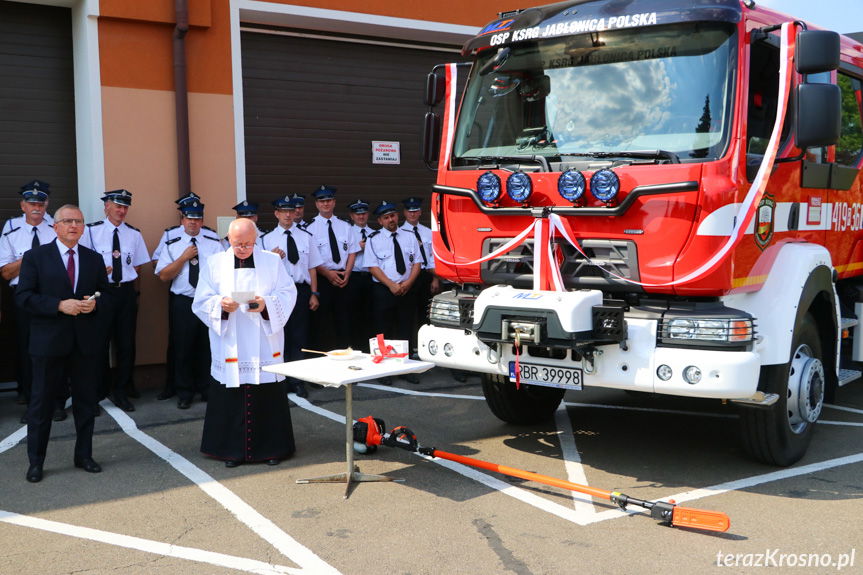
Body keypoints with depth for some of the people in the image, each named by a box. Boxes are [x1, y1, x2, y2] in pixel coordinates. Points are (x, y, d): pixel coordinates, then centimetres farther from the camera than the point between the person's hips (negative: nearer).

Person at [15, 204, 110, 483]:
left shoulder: (94, 259, 10)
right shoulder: (35, 257, -1)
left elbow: (106, 295, 12)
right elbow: (23, 296, -8)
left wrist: (95, 304, -11)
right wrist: (59, 305, -19)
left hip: (86, 342, 3)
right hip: (49, 342, -3)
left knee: (87, 401, 11)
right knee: (41, 404, 4)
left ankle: (84, 456, 24)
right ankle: (35, 462, 16)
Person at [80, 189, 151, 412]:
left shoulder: (134, 234, 7)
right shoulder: (91, 231, -2)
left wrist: (126, 278, 0)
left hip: (126, 292, 3)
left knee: (126, 343, 6)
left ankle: (122, 391, 18)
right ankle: (100, 391, 21)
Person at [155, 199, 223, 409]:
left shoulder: (215, 244, 7)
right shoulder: (172, 246, 5)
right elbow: (163, 276, -4)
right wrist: (184, 257, -11)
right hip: (182, 303, -1)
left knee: (208, 347, 6)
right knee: (182, 348, 3)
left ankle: (207, 389, 21)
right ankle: (184, 393, 16)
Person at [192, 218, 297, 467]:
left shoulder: (272, 261, 7)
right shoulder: (214, 264, 6)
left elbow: (287, 294, 2)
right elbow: (201, 303, 3)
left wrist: (266, 304, -17)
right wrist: (220, 306, -17)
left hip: (265, 348, 0)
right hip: (229, 350, 0)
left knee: (268, 398, 2)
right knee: (231, 399, 1)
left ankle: (271, 447, 16)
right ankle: (233, 450, 15)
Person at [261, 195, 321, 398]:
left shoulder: (305, 237, 10)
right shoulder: (267, 239, 5)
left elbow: (312, 267, 9)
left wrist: (314, 294, 5)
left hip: (301, 290, 1)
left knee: (299, 336, 4)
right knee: (280, 335, 4)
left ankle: (298, 381, 11)